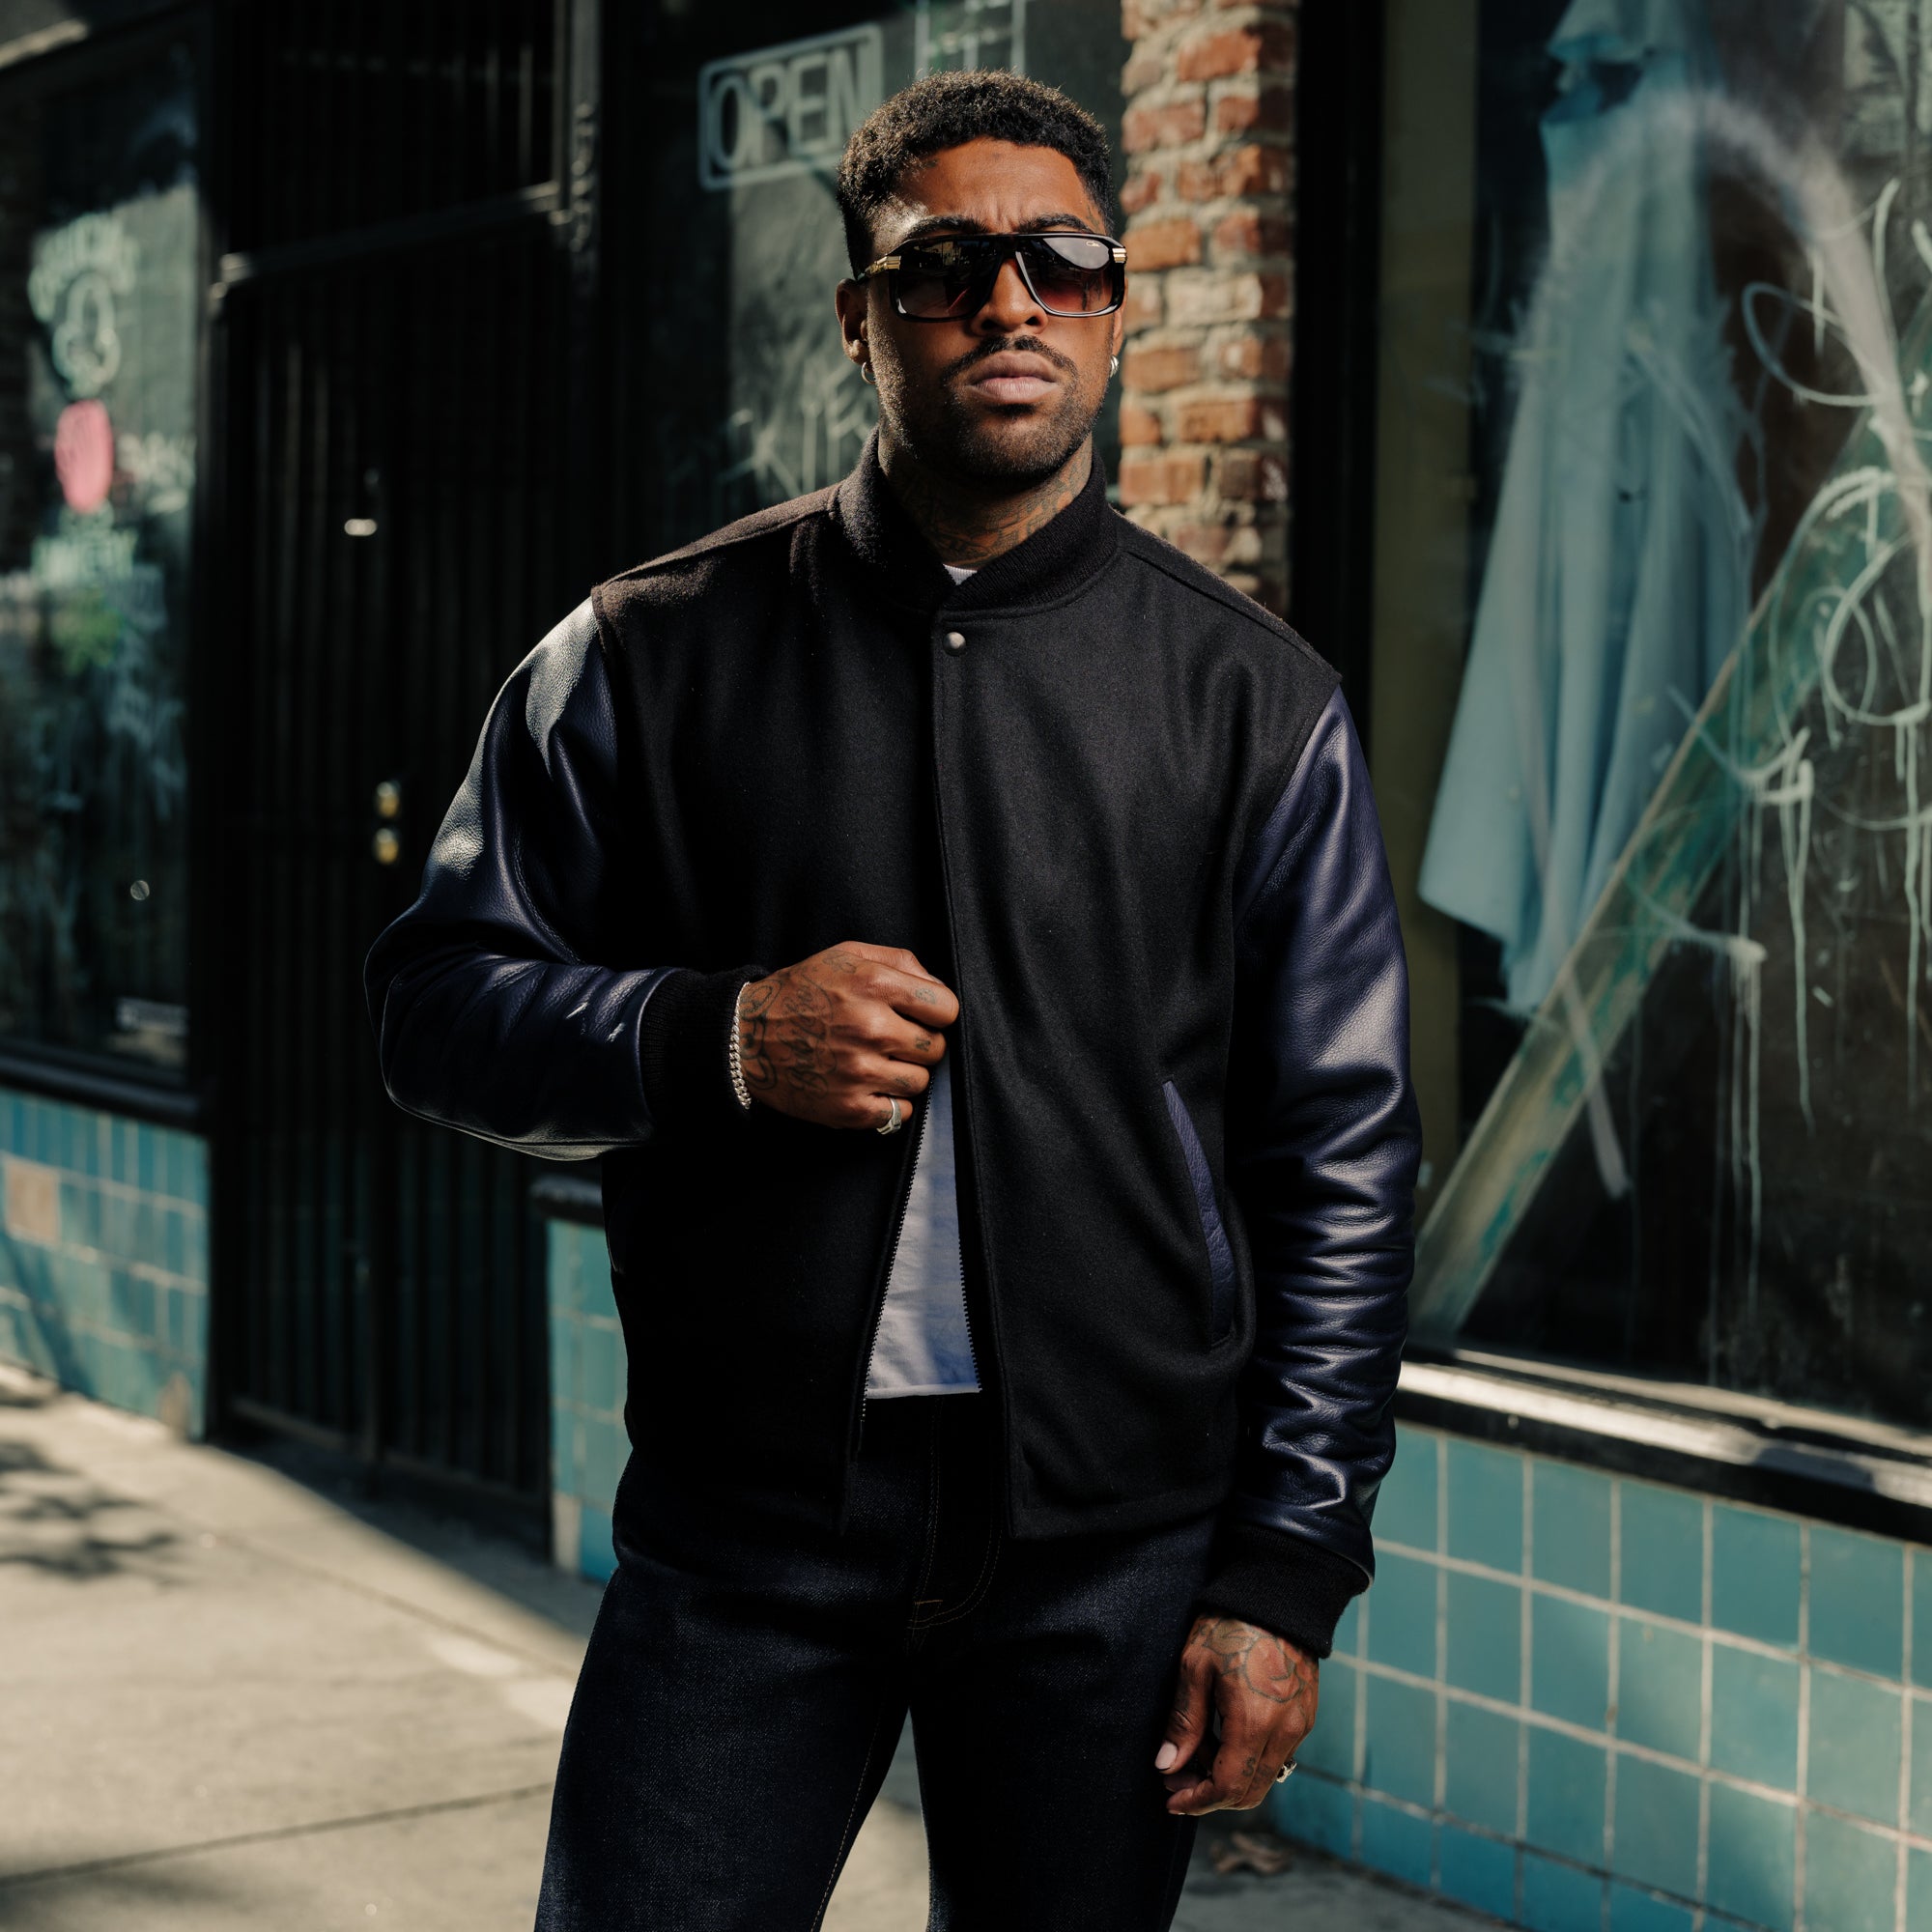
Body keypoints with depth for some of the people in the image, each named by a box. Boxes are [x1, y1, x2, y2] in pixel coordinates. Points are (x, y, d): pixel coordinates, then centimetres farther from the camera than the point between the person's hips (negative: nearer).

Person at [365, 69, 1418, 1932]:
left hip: (1113, 1548, 0)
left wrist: (1287, 1573, -2)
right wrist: (713, 1038, -11)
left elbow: (1341, 1163, 3)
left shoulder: (1252, 698, 4)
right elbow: (435, 999, 8)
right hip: (740, 1519, 0)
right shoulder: (654, 655, 5)